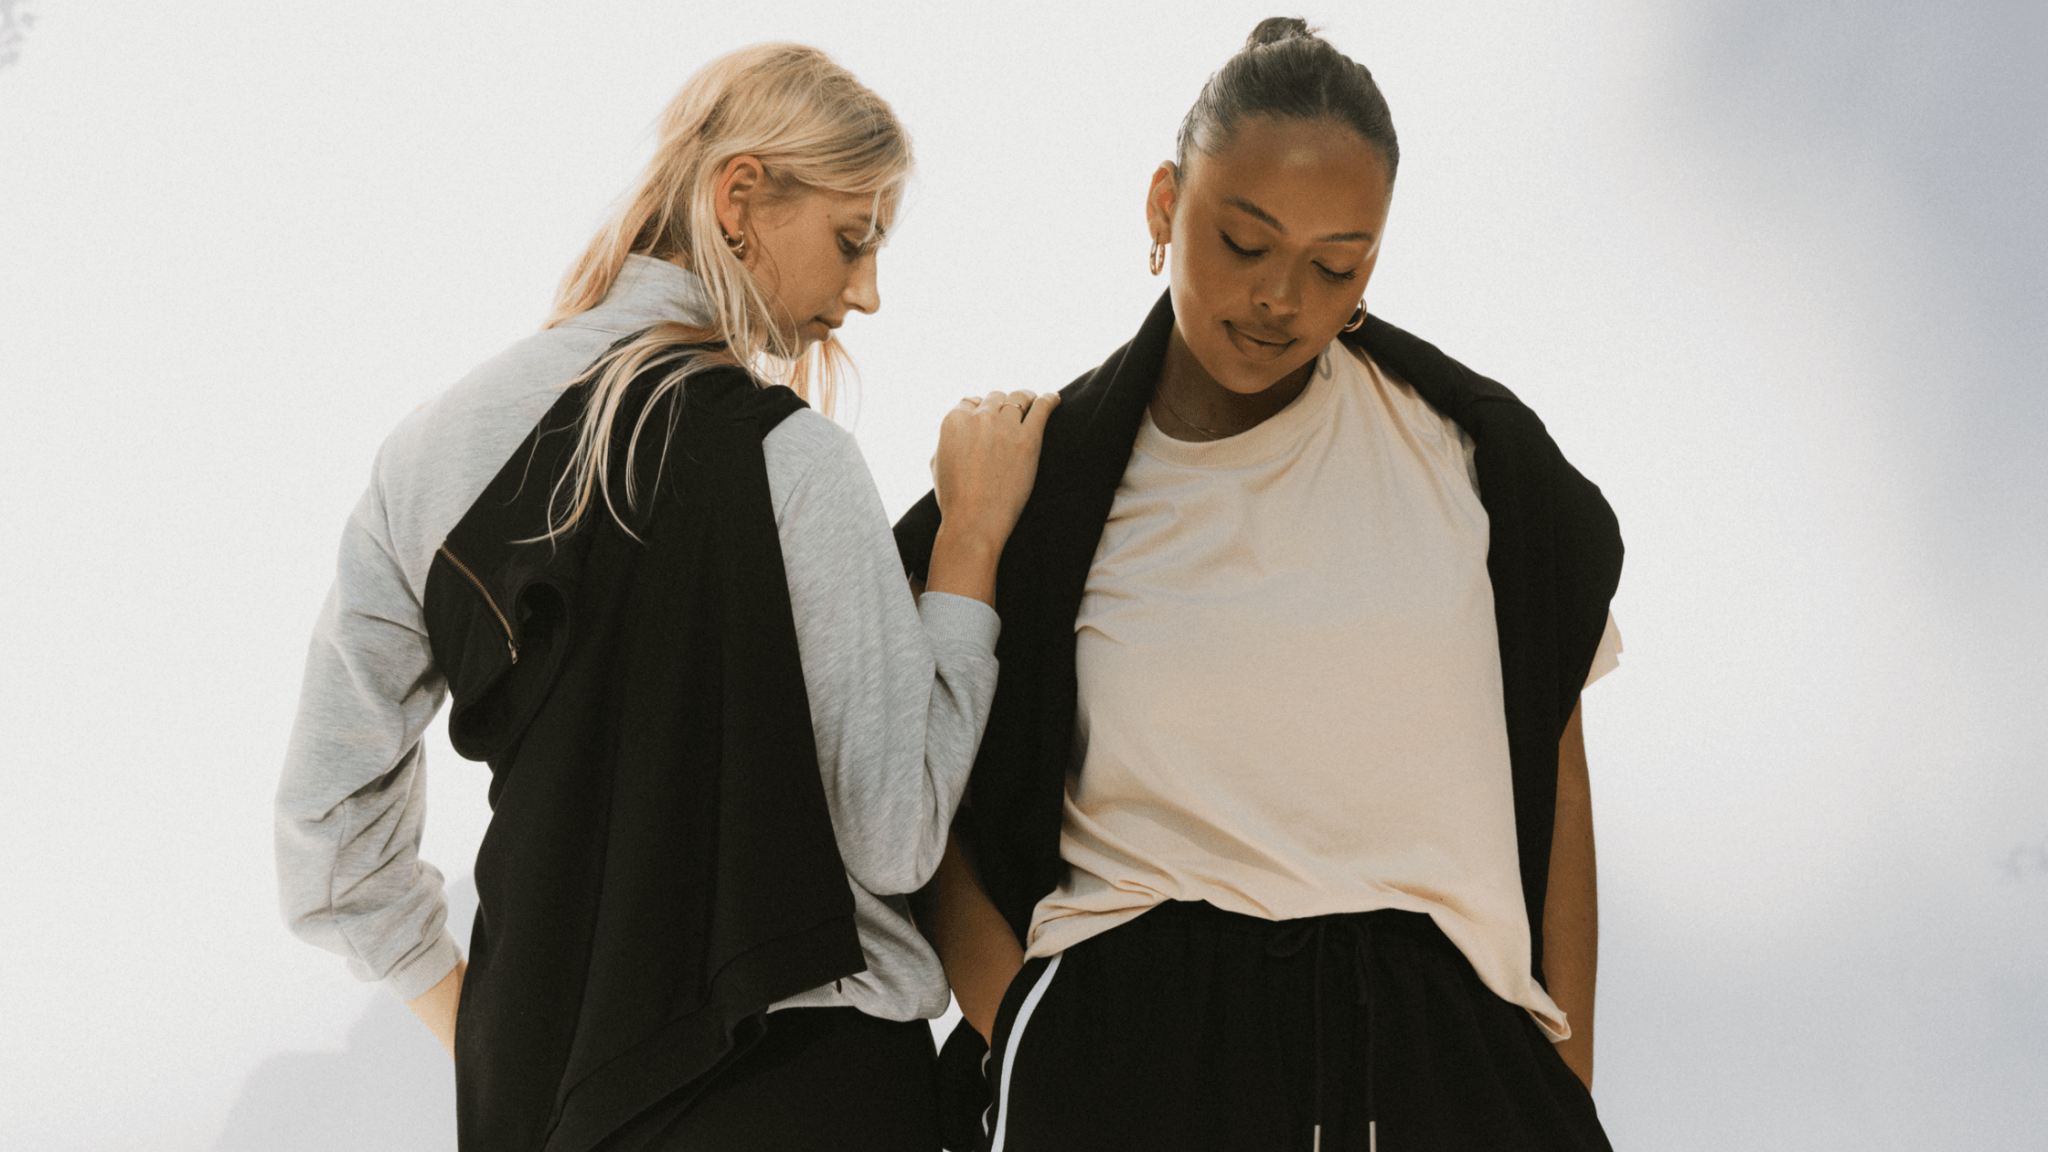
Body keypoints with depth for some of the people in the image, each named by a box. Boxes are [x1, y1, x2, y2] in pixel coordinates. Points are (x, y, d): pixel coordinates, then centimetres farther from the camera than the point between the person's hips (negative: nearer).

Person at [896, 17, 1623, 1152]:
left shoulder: (1465, 444, 3)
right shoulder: (1042, 486, 2)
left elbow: (1552, 765, 7)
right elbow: (931, 813, 5)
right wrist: (1028, 1060, -7)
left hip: (1433, 1048, 1)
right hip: (1129, 1044, -1)